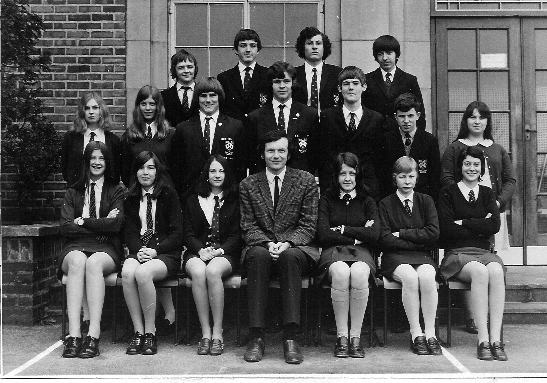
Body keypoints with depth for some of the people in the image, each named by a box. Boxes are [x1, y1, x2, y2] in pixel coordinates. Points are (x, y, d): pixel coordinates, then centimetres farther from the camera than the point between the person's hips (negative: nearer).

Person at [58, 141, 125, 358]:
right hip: (76, 247, 1)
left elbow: (115, 224, -2)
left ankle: (94, 335, -40)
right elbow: (66, 227, 5)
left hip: (106, 250, -1)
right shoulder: (73, 192, 19)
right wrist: (100, 225, -3)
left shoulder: (116, 191, 15)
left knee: (94, 263, -36)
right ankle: (73, 335, -41)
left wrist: (82, 222, -2)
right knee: (76, 261, -34)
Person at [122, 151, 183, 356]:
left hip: (166, 253, -3)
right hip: (139, 252, 3)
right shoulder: (131, 198, 16)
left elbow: (177, 233, -2)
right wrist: (138, 250, -12)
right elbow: (130, 231, 10)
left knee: (143, 273, -34)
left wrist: (155, 250, -15)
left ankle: (150, 333, -22)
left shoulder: (169, 195, 3)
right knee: (127, 272, -31)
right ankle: (138, 332, -22)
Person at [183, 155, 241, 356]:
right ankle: (205, 333, -29)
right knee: (198, 272, -35)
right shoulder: (193, 201, 18)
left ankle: (217, 333, -31)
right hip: (197, 252, 1)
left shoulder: (234, 201, 13)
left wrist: (220, 250, -12)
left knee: (213, 271, -36)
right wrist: (201, 250, -11)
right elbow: (188, 234, 10)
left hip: (225, 254, -1)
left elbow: (236, 235, 6)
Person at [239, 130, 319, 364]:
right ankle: (256, 338, -32)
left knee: (289, 256, -36)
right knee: (258, 255, -35)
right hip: (261, 247, 1)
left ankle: (290, 338, -35)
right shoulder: (248, 185, 11)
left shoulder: (306, 181, 8)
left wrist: (287, 243, -16)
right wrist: (268, 243, -15)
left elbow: (308, 226, 2)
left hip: (295, 247, -1)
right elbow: (248, 227, 5)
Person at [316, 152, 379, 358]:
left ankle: (356, 336, -26)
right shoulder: (326, 200, 13)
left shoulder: (367, 202, 16)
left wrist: (343, 230, -3)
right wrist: (357, 236, -2)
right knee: (340, 272, -37)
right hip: (333, 252, -1)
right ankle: (341, 336, -27)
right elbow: (323, 235, 0)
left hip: (360, 253, 1)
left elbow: (373, 235, 0)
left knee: (359, 274, -36)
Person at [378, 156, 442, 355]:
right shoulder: (386, 204, 7)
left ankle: (430, 333, -26)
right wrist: (417, 241, -8)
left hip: (422, 256, 2)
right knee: (410, 277, -34)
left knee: (427, 276, -32)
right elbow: (385, 239, -3)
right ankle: (416, 334, -25)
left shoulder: (426, 201, 13)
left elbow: (433, 234, 0)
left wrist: (402, 234, -5)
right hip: (395, 257, -1)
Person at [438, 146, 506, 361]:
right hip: (457, 253, -3)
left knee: (496, 271, -32)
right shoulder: (449, 193, 8)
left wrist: (464, 223, -3)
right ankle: (483, 341, -34)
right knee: (479, 271, -35)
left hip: (484, 252, 3)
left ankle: (495, 339, -35)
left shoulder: (487, 194, 18)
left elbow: (495, 226, 2)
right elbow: (447, 229, -5)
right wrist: (479, 226, -2)